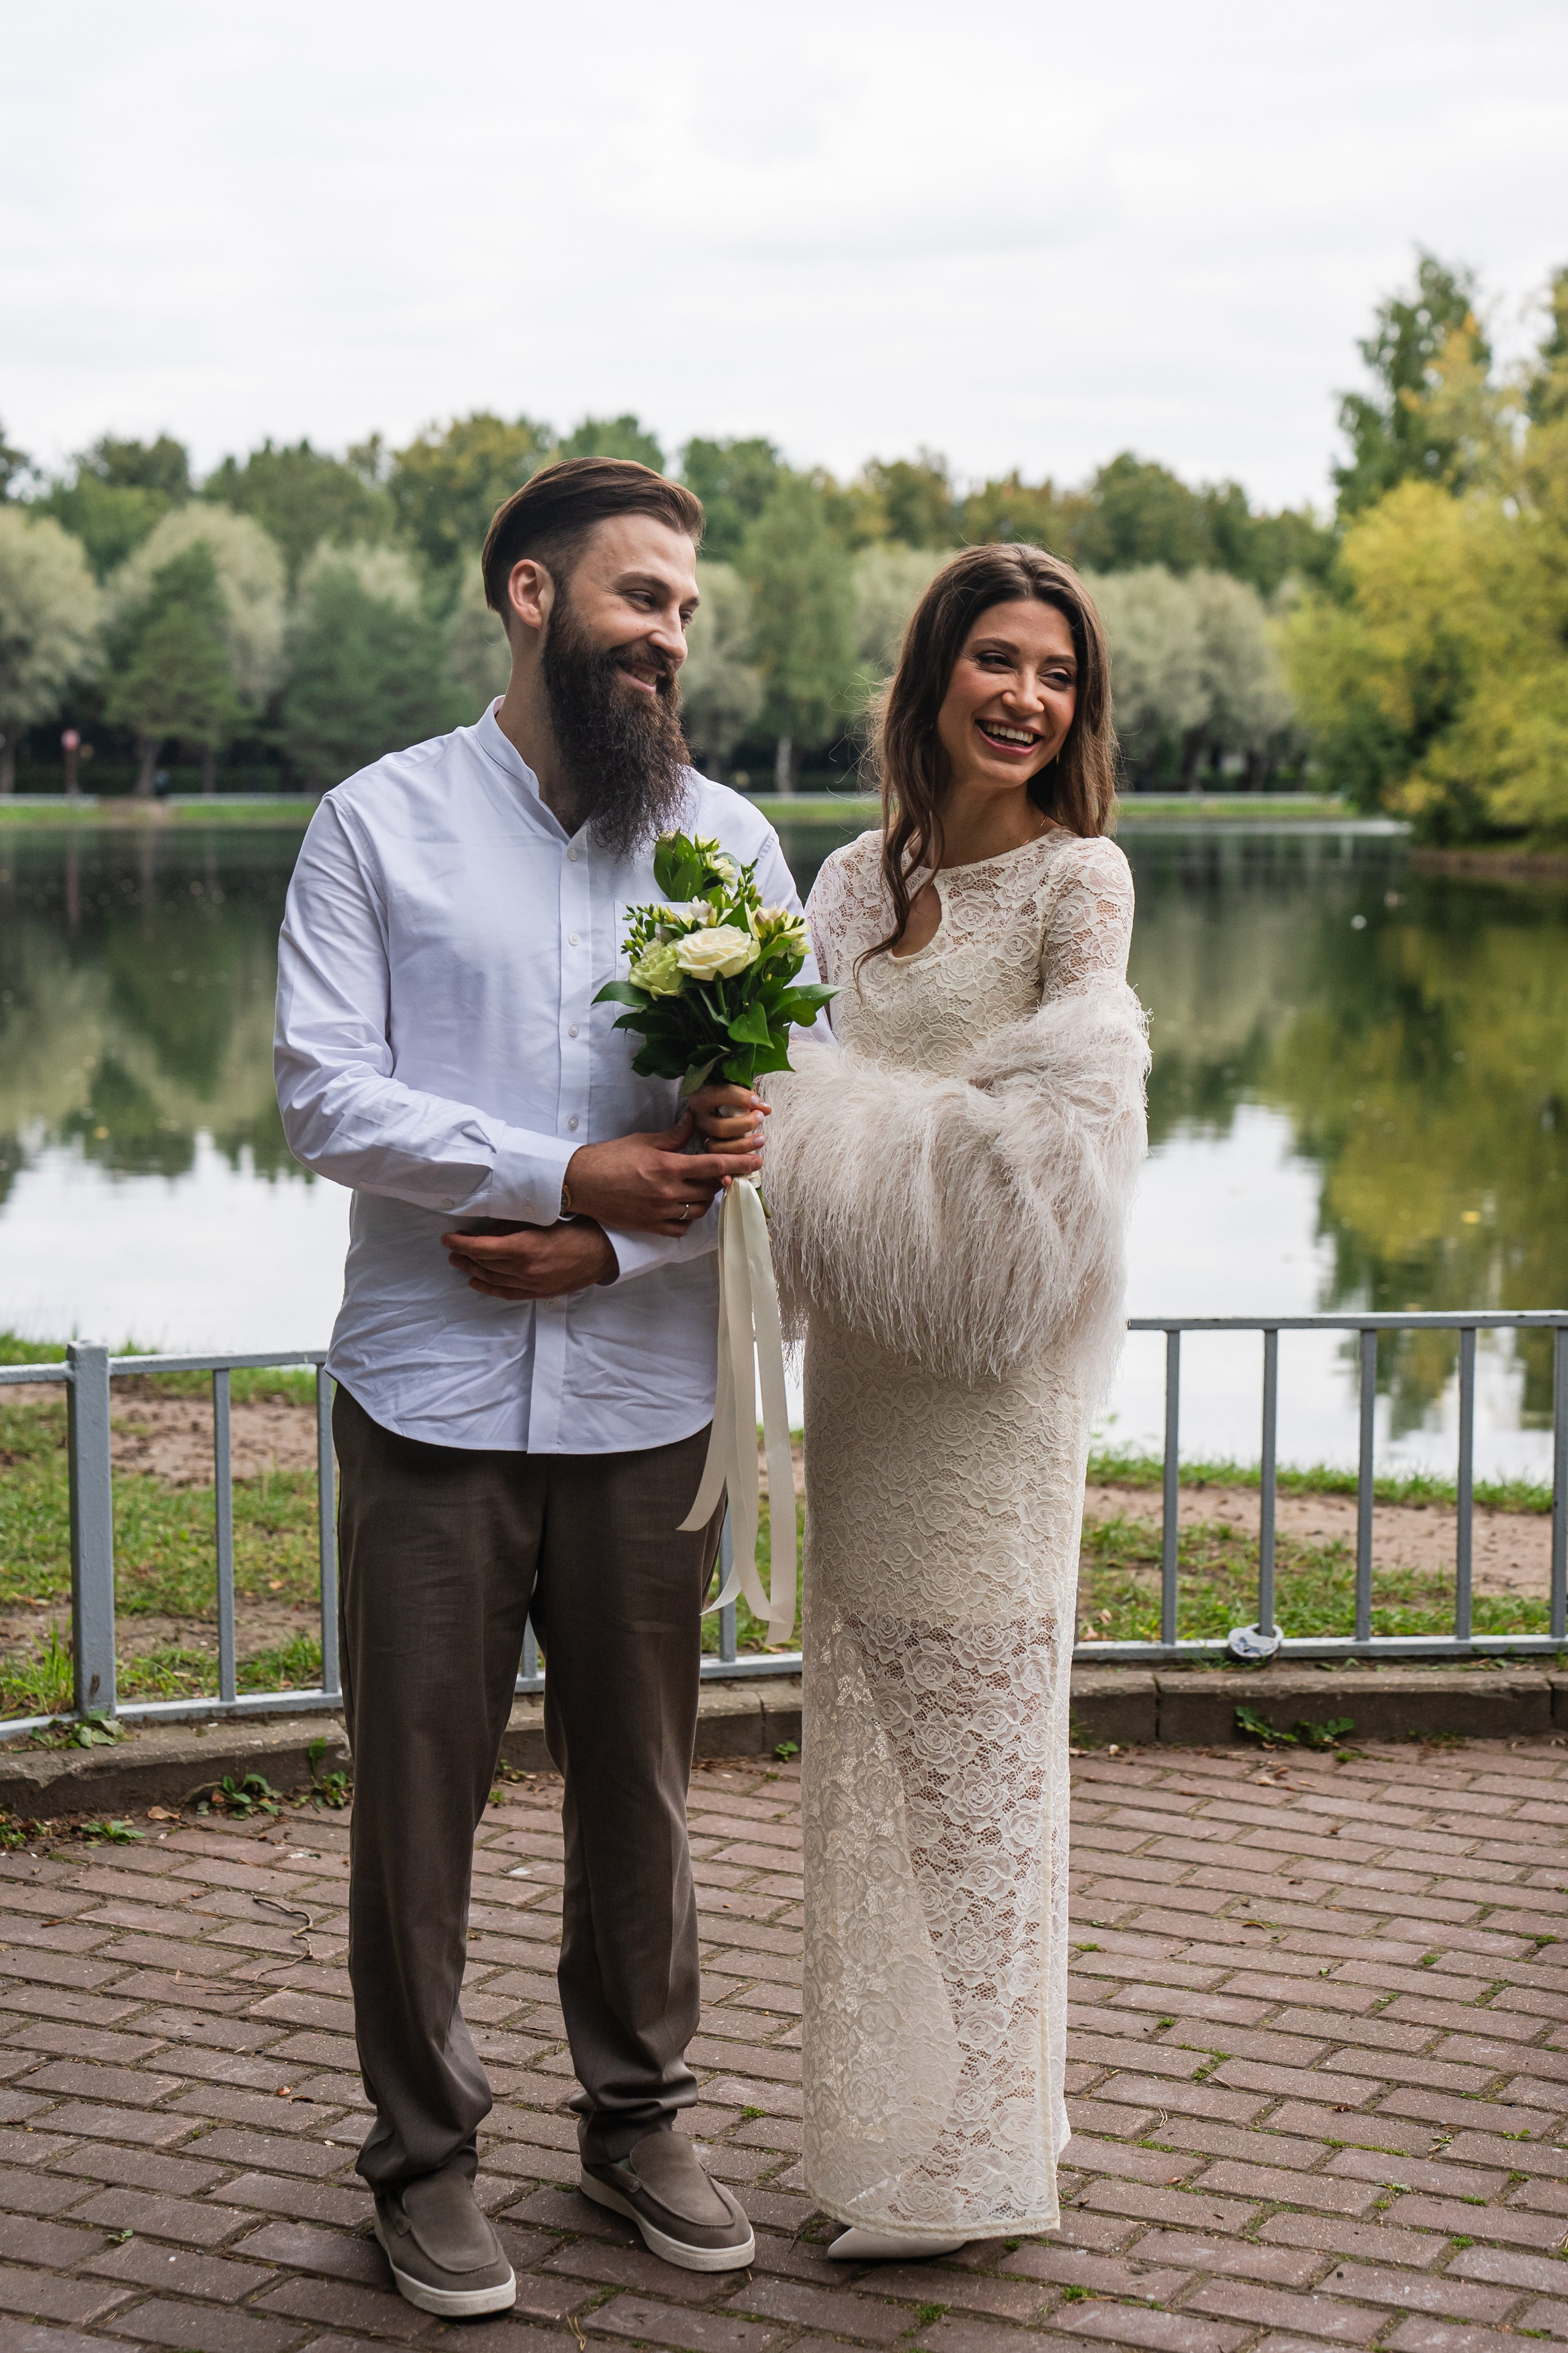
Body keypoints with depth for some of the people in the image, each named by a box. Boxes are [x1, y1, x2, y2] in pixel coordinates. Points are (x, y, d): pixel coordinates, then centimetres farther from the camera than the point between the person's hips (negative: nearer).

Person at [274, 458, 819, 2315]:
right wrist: (571, 1171, -16)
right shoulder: (380, 822, 1)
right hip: (431, 1394, -2)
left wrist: (615, 1246, -11)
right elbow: (322, 1093, -8)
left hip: (645, 1392, 2)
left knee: (640, 1786, 12)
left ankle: (638, 2115, 31)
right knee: (416, 1793, 5)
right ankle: (423, 2156, 22)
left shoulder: (730, 840, 8)